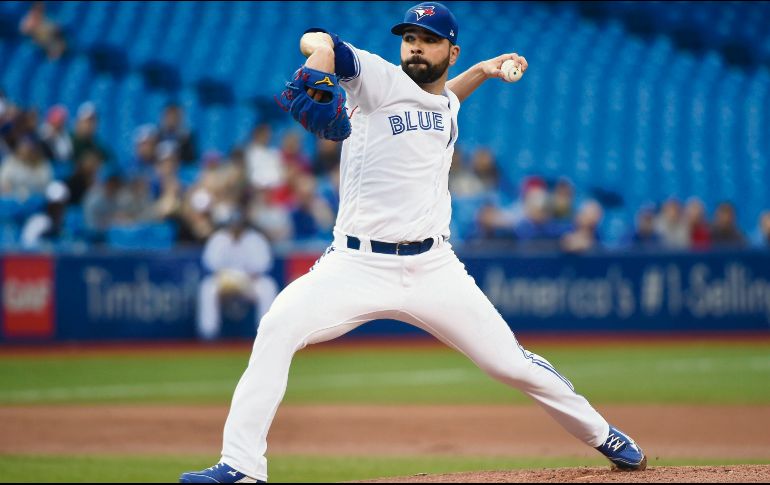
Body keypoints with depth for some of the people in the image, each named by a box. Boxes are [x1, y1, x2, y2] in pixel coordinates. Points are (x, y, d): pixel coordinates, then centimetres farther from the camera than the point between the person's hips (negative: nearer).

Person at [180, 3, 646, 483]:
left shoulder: (447, 106, 14)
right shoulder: (381, 80, -3)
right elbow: (317, 42, -21)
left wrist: (481, 72, 25)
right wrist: (317, 75, -43)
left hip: (433, 269, 4)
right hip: (357, 264, -4)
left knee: (511, 362, 2)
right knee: (279, 327, -26)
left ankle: (602, 435, 25)